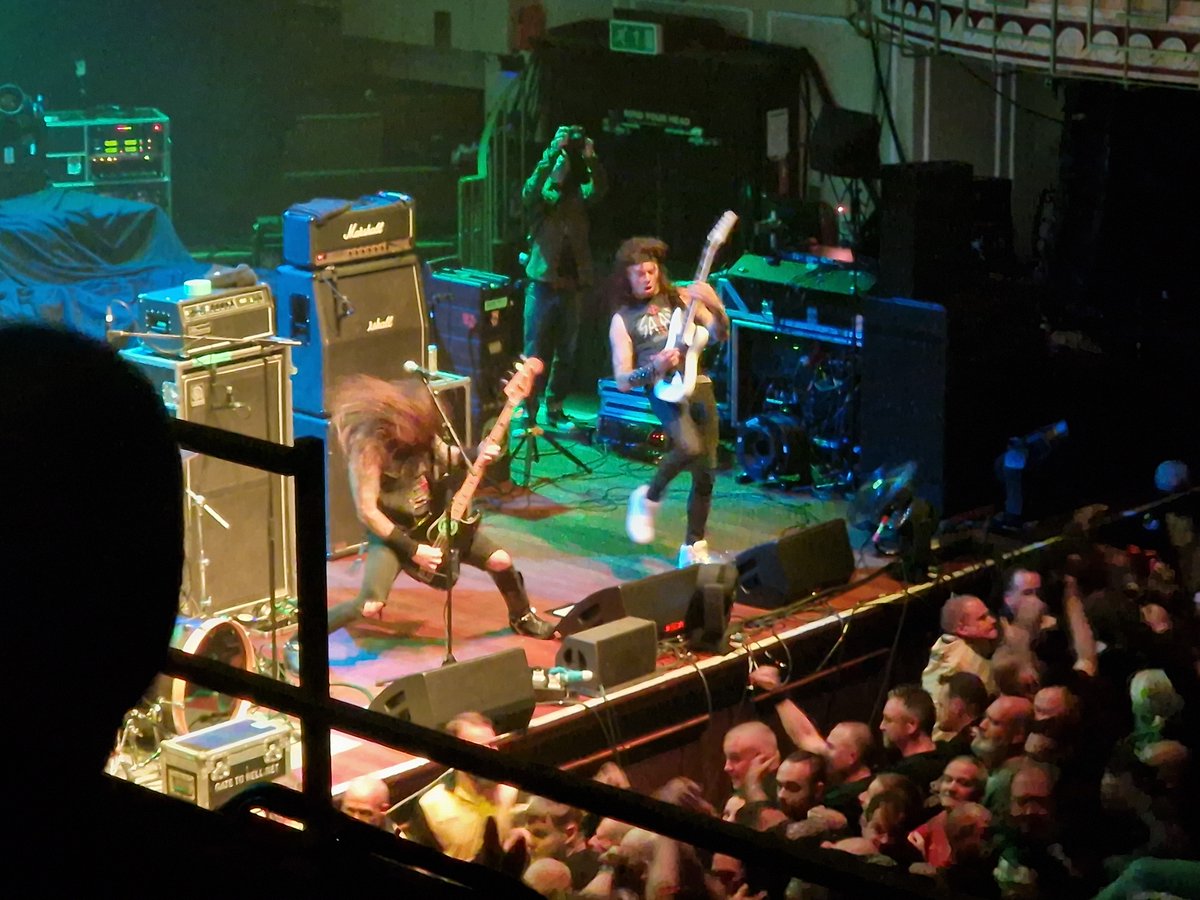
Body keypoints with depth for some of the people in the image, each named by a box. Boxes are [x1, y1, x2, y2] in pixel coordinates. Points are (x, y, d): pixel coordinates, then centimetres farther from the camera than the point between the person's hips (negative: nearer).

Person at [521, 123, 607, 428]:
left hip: (572, 285, 4)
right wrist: (552, 153, -28)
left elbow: (600, 188, -10)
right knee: (535, 353, -5)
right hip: (543, 285, -4)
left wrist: (590, 159, -24)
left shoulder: (579, 196, 9)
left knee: (566, 354, 9)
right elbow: (530, 191, -22)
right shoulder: (542, 199, 0)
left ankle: (554, 409, 19)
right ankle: (528, 412, -4)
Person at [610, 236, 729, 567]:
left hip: (699, 384, 4)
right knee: (690, 447, -31)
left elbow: (719, 334, 4)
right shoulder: (623, 319, 6)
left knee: (707, 470, 1)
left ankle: (693, 547, 15)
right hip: (664, 390, -4)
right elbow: (622, 381, 1)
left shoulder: (681, 298, 12)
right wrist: (654, 369, -18)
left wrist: (715, 307, -16)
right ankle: (649, 498, -4)